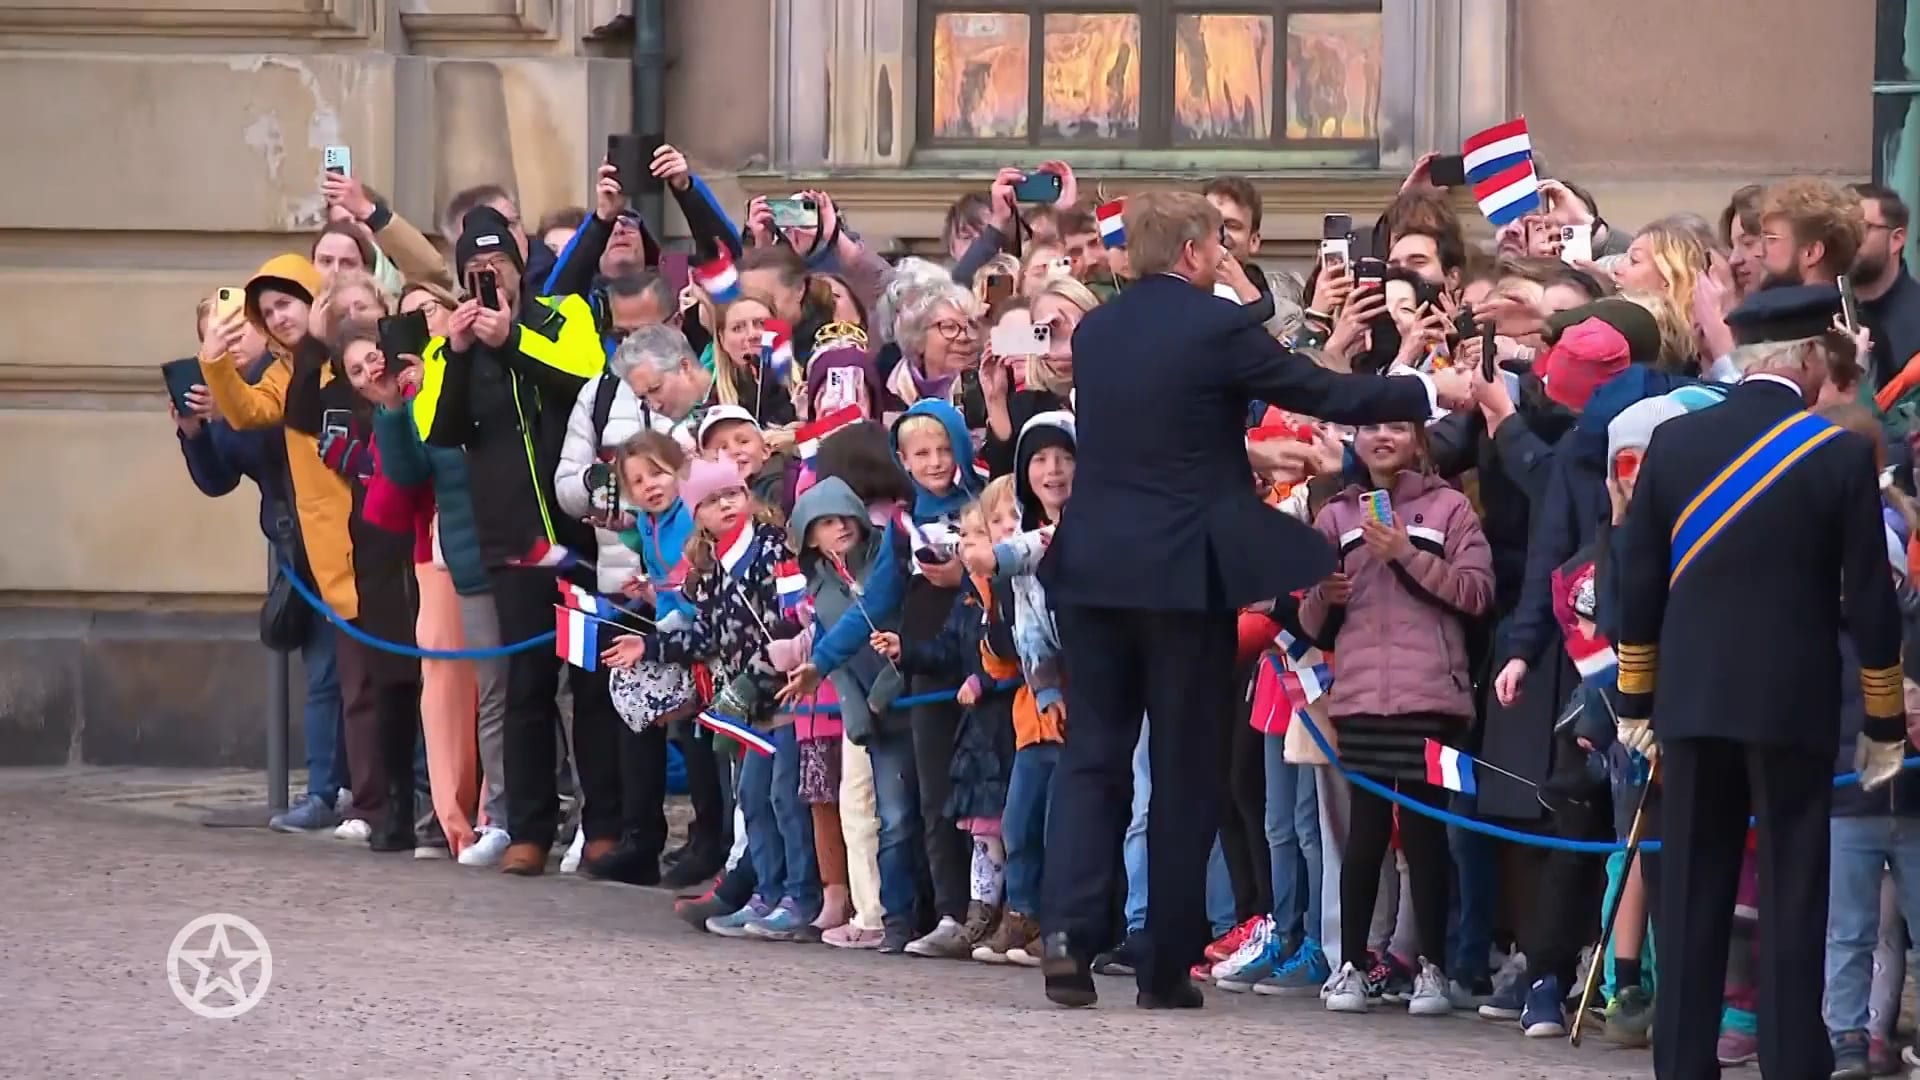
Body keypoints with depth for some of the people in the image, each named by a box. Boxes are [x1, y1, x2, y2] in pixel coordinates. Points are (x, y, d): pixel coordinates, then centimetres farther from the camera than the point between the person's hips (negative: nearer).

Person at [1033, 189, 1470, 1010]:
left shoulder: (1093, 331, 8)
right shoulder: (1218, 327, -10)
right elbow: (1324, 395, -8)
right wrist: (1431, 391, 3)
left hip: (1094, 569, 5)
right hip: (1186, 572, -5)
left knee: (1093, 756, 7)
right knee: (1184, 769, 4)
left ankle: (1068, 930, -11)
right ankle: (1166, 965, 5)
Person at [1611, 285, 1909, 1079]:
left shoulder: (1674, 442, 1)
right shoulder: (1840, 455, -8)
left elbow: (1638, 581, 4)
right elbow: (1869, 601, -5)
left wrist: (1637, 699, 13)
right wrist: (1884, 724, 4)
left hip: (1690, 700, 3)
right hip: (1793, 704, -3)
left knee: (1692, 896, 8)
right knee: (1793, 897, 1)